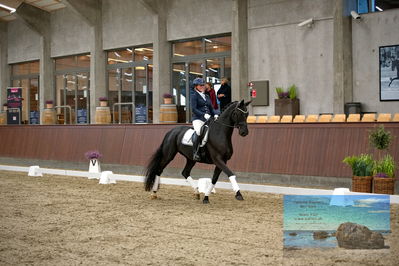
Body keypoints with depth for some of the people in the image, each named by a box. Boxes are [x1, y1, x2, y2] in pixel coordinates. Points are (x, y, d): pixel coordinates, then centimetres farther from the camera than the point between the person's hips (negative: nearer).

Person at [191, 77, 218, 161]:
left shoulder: (207, 96, 22)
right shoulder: (194, 95, 3)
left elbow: (211, 108, 22)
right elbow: (194, 109, -8)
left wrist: (215, 115, 0)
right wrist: (204, 115, -21)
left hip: (208, 119, 7)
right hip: (198, 119, -7)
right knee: (198, 131, -33)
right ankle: (195, 153, -27)